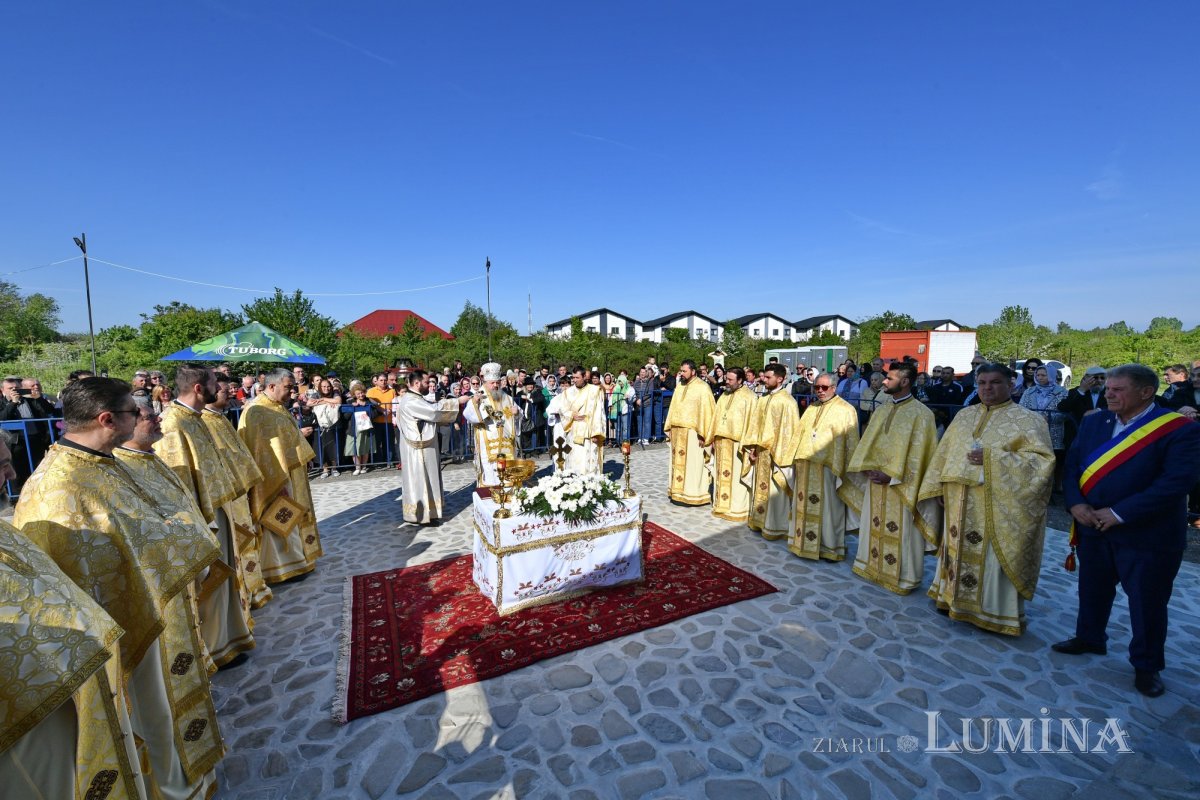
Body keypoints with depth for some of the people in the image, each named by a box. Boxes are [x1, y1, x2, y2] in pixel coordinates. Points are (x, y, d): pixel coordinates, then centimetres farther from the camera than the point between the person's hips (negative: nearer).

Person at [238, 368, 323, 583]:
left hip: (291, 473, 10)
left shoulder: (277, 407, 8)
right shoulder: (256, 412, -21)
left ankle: (296, 559, 31)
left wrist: (304, 460, 14)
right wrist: (278, 482, -24)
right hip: (275, 479, -10)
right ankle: (283, 568, 15)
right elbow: (262, 452, -24)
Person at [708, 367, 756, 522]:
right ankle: (721, 505, 22)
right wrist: (714, 439, 11)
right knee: (722, 474, 12)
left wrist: (746, 444, -18)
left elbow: (751, 421, -13)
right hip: (721, 442, 7)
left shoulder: (749, 397, -8)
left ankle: (737, 508, 10)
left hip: (736, 443, -7)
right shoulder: (724, 396, 14)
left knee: (736, 476, 0)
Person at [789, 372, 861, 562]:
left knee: (828, 508, 4)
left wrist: (845, 469, -12)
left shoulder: (845, 410, -4)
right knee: (805, 506, 11)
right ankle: (805, 542, 23)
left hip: (829, 467, -6)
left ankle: (831, 547, 17)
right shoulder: (811, 408, 15)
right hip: (806, 466, 6)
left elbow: (850, 442, -7)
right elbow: (800, 434, 16)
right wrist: (796, 459, 10)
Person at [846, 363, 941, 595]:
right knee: (875, 527, 16)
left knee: (900, 531, 4)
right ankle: (872, 566, 30)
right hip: (876, 481, 6)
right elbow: (867, 444, 9)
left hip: (901, 486, -6)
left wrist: (891, 475, -18)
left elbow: (917, 453, -15)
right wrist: (869, 469, -6)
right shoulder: (881, 410, 10)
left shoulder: (921, 414, -10)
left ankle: (902, 576, 19)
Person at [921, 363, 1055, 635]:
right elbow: (945, 452, 14)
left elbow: (1043, 459, -13)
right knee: (959, 549, 13)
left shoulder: (1027, 420, -3)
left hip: (997, 505, -5)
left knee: (993, 557, 2)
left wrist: (992, 458, -20)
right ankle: (956, 597, 28)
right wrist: (938, 487, 9)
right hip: (960, 503, 5)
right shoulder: (964, 416, 12)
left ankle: (993, 611, 18)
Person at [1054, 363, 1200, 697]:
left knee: (1147, 602, 11)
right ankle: (1089, 638, 40)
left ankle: (1147, 665, 30)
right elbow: (1072, 465, 3)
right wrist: (1075, 503, -13)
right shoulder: (1093, 422, 3)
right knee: (1092, 589, 20)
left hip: (1147, 534, -4)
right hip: (1093, 527, 4)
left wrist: (1119, 513, -22)